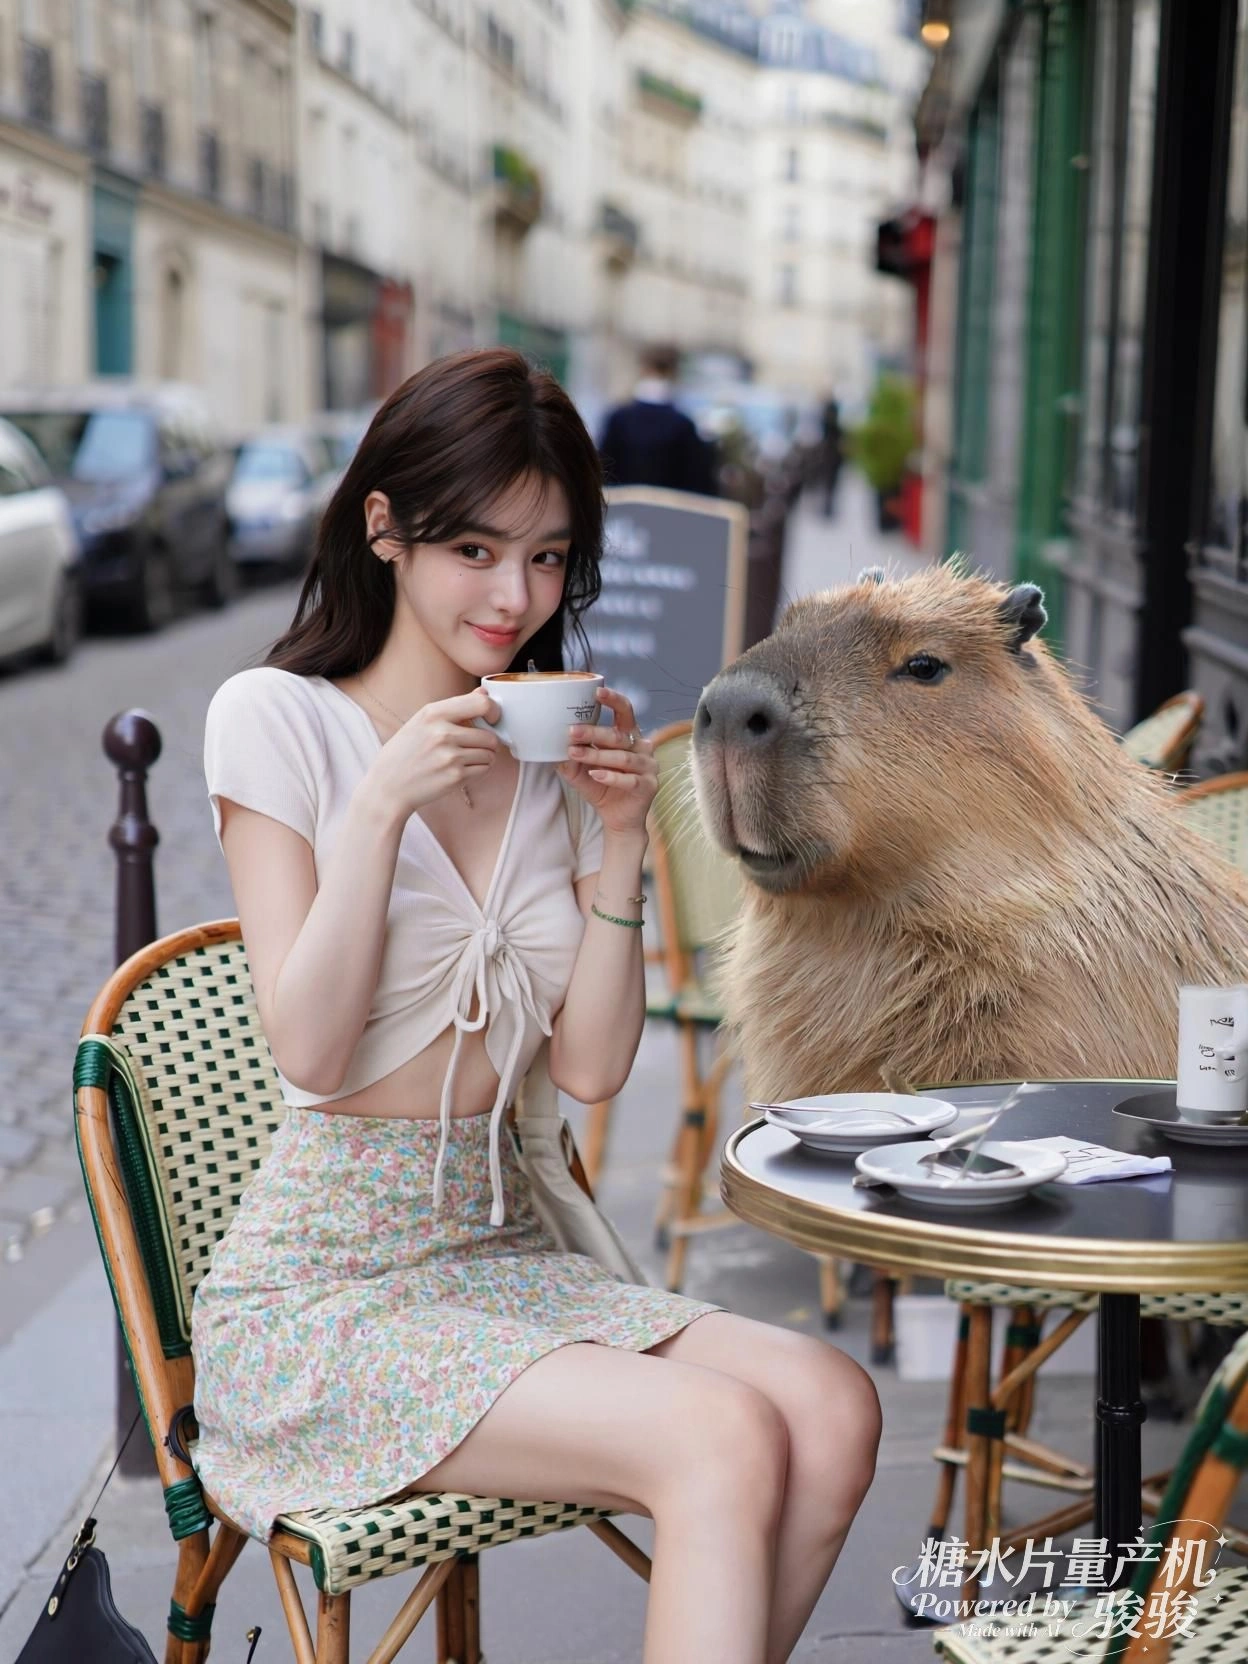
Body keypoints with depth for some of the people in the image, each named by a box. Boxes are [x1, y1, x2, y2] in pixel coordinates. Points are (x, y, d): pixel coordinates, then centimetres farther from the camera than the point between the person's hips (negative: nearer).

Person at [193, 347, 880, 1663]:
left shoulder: (552, 752, 10)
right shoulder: (277, 718, -4)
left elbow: (592, 1067, 5)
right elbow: (307, 1048, -12)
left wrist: (619, 842, -5)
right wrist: (381, 804, -19)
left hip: (497, 1254, 6)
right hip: (315, 1293, -5)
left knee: (831, 1407, -19)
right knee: (722, 1442, -26)